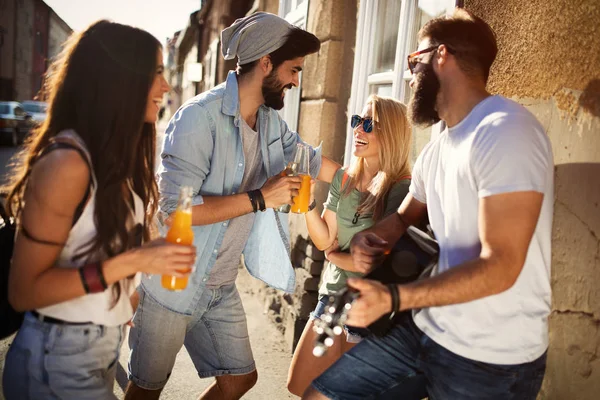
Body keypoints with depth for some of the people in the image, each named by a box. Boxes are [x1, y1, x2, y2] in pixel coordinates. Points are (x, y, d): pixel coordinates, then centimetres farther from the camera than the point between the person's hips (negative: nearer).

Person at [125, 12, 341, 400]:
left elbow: (312, 161, 16)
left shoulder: (271, 122, 2)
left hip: (222, 288, 7)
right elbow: (174, 206, -28)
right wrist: (259, 198, -24)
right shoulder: (199, 116, -22)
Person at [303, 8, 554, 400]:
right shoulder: (436, 150, 12)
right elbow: (405, 216, 23)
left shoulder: (506, 131, -18)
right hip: (426, 329, 8)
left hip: (491, 359, -7)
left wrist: (392, 298, -27)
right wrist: (367, 238, 1)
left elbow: (500, 267, -24)